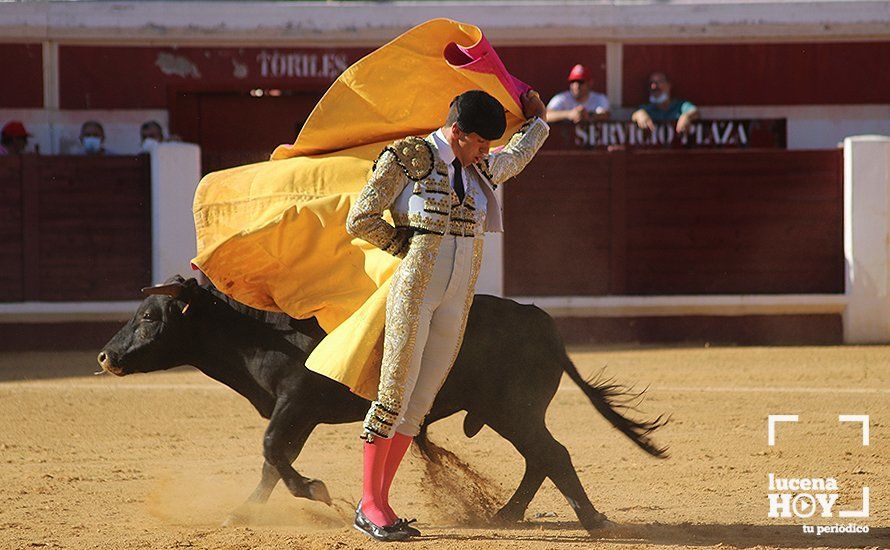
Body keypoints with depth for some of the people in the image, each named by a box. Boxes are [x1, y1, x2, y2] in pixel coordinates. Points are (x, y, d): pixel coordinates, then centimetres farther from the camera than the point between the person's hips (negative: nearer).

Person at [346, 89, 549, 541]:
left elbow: (519, 153, 38)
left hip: (457, 299, 6)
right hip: (413, 288, -6)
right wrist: (408, 245, -2)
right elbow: (360, 220, -5)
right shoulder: (407, 158, -6)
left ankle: (379, 501, 8)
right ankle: (369, 505, -2)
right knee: (395, 391, -8)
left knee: (421, 400, 4)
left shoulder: (482, 169, 13)